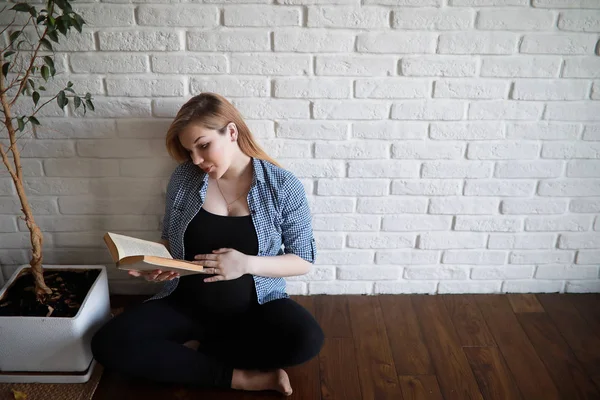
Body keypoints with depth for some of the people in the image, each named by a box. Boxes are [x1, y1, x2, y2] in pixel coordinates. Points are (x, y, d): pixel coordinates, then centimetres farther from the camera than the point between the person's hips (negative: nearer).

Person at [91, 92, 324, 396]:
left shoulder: (283, 186, -11)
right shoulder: (184, 178, -3)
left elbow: (304, 260, -6)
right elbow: (170, 240, 11)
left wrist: (247, 263, -22)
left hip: (254, 307, -2)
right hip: (186, 304, 3)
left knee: (307, 340, -31)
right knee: (108, 344, -19)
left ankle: (192, 348, -10)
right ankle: (242, 377, -17)